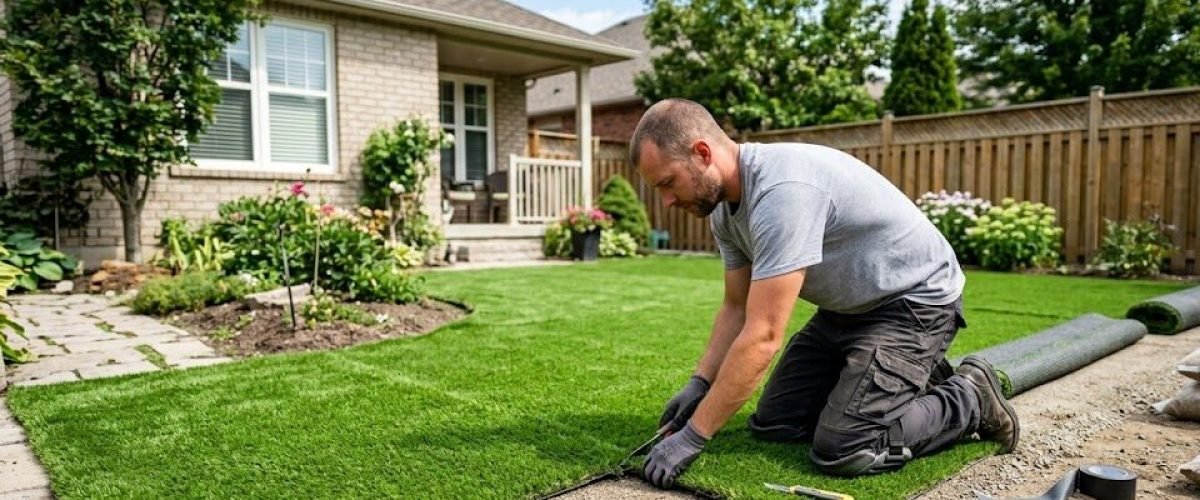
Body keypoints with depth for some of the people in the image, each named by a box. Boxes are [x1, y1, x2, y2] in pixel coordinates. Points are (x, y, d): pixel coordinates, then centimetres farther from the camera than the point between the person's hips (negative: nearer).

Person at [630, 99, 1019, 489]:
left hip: (915, 299, -9)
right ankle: (913, 379, 21)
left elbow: (762, 336, -35)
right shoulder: (724, 204, -4)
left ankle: (971, 399, 6)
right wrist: (699, 383, -7)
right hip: (848, 307, 9)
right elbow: (737, 308, 6)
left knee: (842, 450, -20)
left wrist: (692, 437, -30)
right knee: (774, 424, 6)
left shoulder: (782, 191, -34)